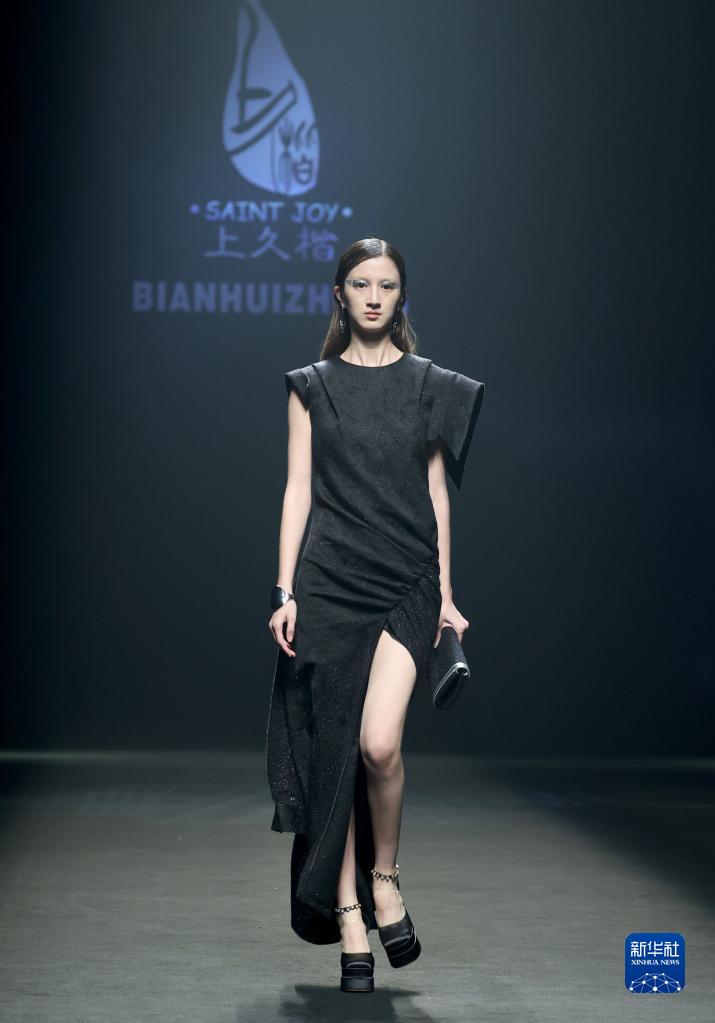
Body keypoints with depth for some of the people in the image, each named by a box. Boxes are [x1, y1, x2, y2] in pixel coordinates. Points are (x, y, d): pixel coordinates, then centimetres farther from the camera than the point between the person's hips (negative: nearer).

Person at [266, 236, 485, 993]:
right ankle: (349, 925, 8)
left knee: (379, 743, -19)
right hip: (330, 582, 1)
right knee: (334, 752, 1)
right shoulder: (312, 385, 8)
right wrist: (285, 590, -3)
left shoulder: (432, 386, 8)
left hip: (406, 583, -1)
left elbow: (437, 492, 9)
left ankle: (385, 877, 8)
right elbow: (298, 489, 5)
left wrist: (447, 593, 5)